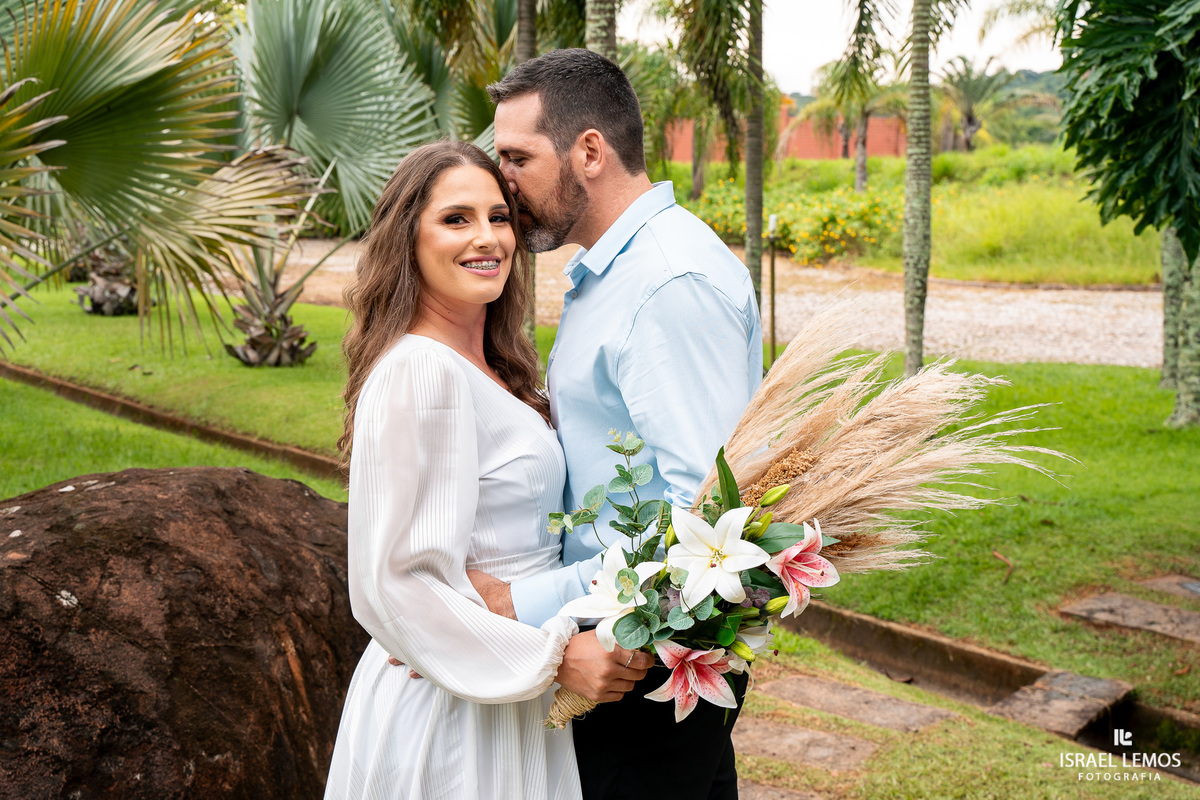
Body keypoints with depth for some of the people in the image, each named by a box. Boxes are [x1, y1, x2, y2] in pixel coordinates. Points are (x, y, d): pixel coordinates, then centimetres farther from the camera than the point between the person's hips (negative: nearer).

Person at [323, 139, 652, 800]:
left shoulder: (488, 368, 7)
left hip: (502, 691, 9)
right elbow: (397, 584, -23)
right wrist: (554, 657, -21)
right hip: (451, 715, -9)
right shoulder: (418, 371, -20)